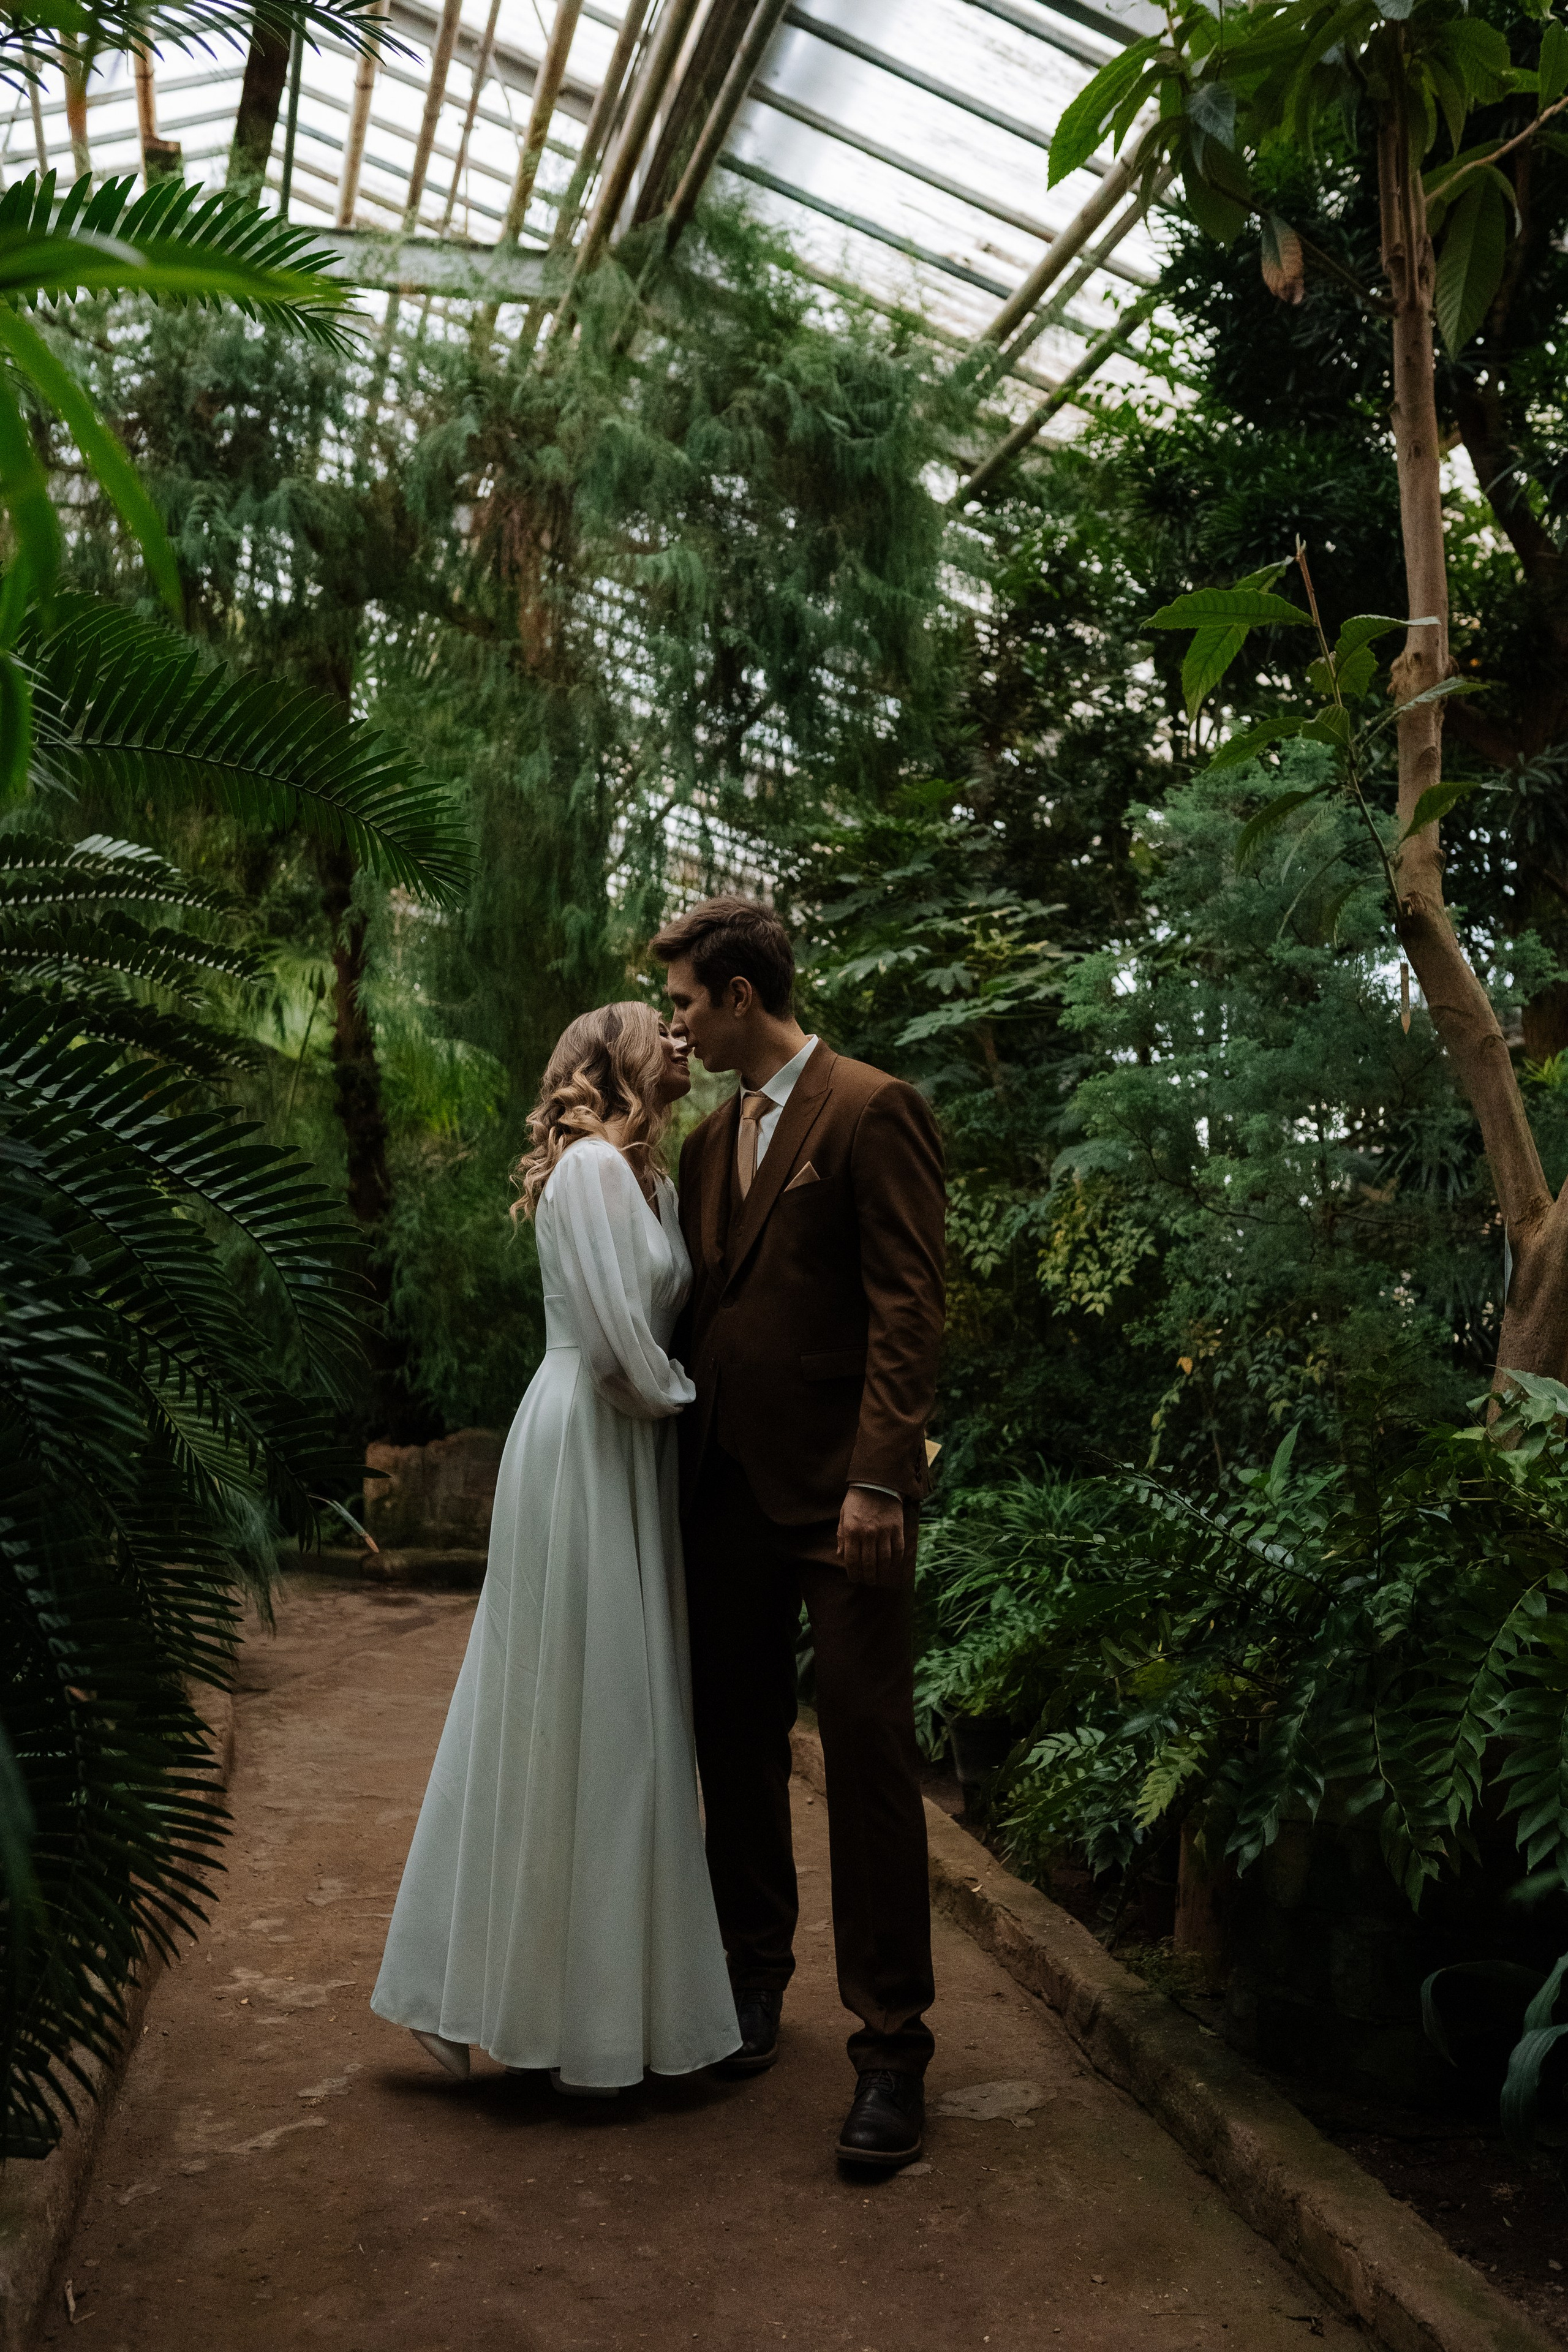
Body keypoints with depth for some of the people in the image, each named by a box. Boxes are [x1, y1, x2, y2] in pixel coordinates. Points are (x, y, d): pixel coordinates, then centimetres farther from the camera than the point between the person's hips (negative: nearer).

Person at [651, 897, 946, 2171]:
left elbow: (909, 1308, -14)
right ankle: (755, 1973, 35)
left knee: (869, 1757, 1)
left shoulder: (874, 1111, -9)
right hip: (730, 1487, 7)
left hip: (841, 1491, -7)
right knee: (737, 1744, 16)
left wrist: (877, 1478, -20)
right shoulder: (710, 1138, 14)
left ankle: (893, 2041, 14)